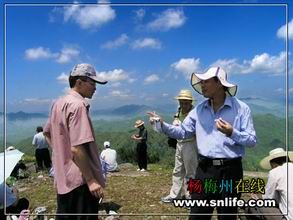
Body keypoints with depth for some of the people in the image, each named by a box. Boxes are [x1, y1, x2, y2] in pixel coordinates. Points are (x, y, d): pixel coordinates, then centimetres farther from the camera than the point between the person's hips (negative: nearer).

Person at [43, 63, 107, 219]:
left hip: (62, 177, 9)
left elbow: (47, 133, 21)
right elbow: (77, 148, -25)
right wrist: (91, 180, -20)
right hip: (80, 180, -9)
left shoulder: (58, 103, 9)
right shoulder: (78, 105, -19)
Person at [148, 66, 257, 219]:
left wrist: (232, 133, -25)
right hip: (205, 169, 3)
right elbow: (183, 132, 9)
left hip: (230, 170, -3)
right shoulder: (199, 109, 7)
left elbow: (252, 140, -7)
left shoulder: (241, 108, -5)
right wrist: (163, 125, -6)